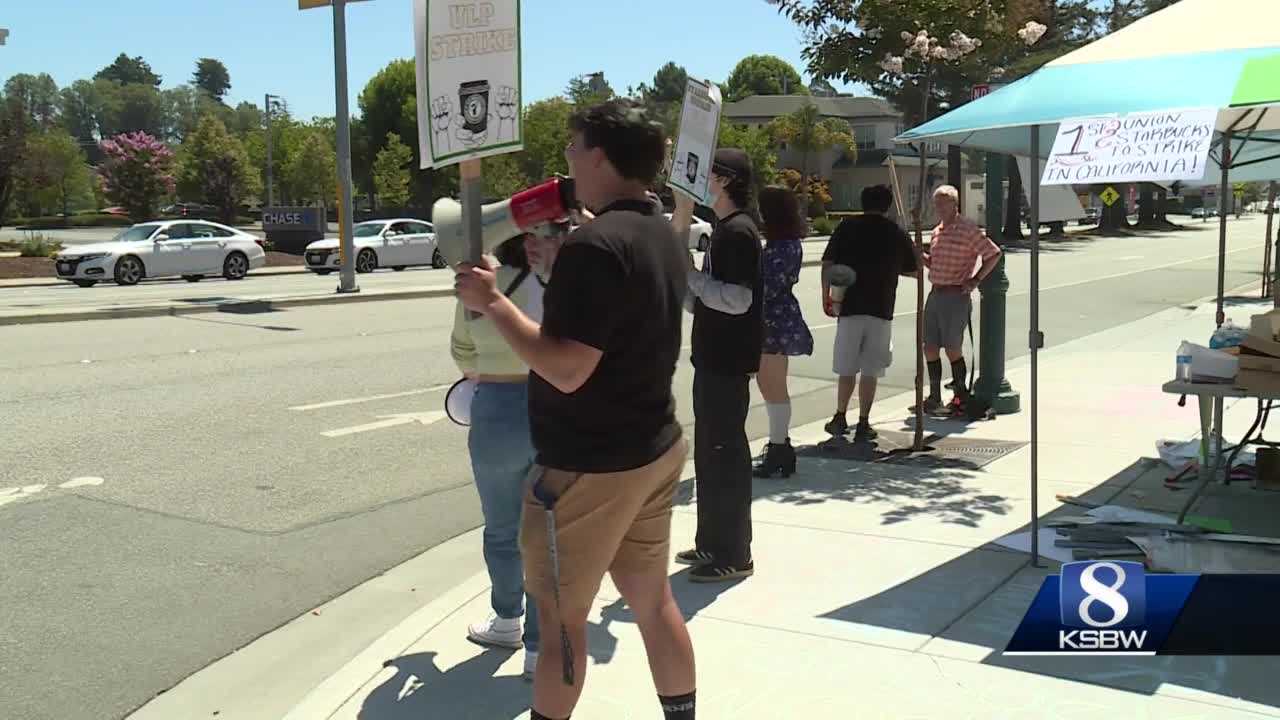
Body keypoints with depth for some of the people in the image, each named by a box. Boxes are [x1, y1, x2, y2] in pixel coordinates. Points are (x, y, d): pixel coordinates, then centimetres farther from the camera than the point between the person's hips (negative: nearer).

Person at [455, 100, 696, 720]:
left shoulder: (594, 244, -22)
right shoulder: (660, 236, 8)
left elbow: (566, 368, -27)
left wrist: (491, 301, -18)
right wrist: (552, 270, 19)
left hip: (590, 465, -9)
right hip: (654, 449, 9)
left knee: (561, 620, 6)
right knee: (654, 603, 17)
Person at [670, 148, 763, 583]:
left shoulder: (738, 231, -15)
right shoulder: (724, 229, 16)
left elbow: (738, 299, -24)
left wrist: (689, 276, -15)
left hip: (728, 362, -10)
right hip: (714, 358, 10)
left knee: (725, 453, -4)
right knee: (710, 452, 16)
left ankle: (733, 555, 4)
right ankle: (712, 543, 26)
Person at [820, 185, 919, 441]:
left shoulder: (847, 227, 2)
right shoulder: (897, 233, 5)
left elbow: (827, 264, -2)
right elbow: (915, 271, 13)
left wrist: (826, 296, 8)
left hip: (849, 306, 0)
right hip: (881, 309, 0)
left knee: (846, 368, 11)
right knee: (870, 370, 5)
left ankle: (840, 418, 11)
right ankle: (863, 424, 6)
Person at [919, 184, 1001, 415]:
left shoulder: (968, 229, -9)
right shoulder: (937, 231, 14)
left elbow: (994, 254, -8)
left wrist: (976, 280, -12)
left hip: (956, 296, -7)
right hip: (935, 294, 7)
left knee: (952, 349, -2)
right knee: (930, 348, 7)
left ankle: (961, 398, 12)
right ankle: (934, 398, 17)